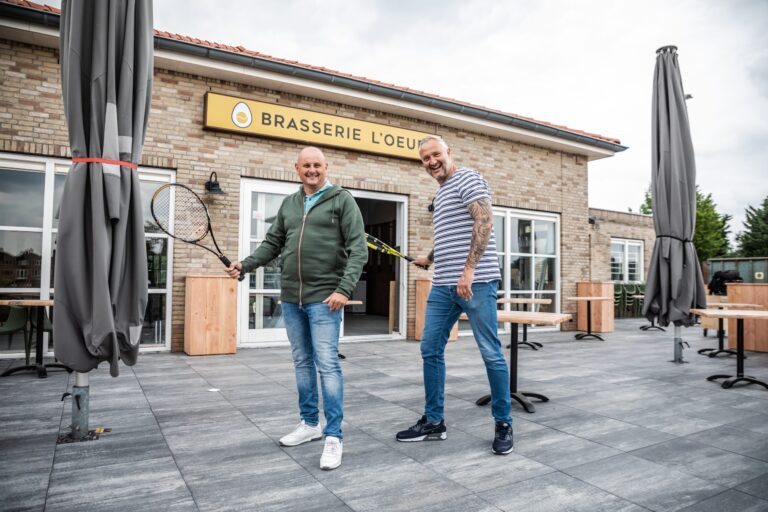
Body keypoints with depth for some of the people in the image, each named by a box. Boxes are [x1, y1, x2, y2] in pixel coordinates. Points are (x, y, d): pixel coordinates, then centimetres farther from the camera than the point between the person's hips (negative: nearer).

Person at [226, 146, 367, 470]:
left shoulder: (342, 200, -2)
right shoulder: (288, 204, 15)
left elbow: (358, 249, -9)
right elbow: (273, 244, 18)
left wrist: (344, 288, -19)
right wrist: (246, 265, 3)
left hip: (324, 298, -6)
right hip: (291, 298, 6)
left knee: (327, 364, -7)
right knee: (302, 362, 14)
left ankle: (334, 437, 2)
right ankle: (309, 423, 29)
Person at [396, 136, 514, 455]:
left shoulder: (468, 179, -3)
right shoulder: (440, 195, 22)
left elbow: (484, 222, -18)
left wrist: (469, 270, -25)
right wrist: (430, 258, 42)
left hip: (476, 282, -8)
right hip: (442, 285, 9)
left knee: (491, 354, 0)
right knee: (430, 351, 8)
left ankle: (503, 425, 15)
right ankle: (433, 422, 20)